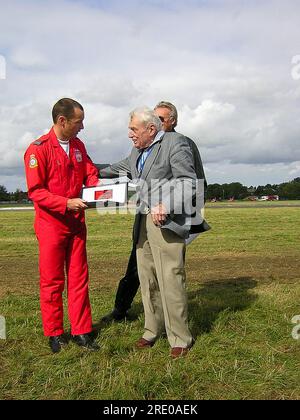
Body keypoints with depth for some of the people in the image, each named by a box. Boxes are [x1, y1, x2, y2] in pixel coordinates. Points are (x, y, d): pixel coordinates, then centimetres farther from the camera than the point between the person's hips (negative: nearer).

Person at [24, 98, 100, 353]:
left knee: (79, 279, 8)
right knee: (52, 281, 6)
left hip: (76, 223, 6)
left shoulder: (79, 146, 8)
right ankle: (54, 334, 19)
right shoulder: (38, 149, -12)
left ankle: (81, 332, 17)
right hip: (51, 224, -5)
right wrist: (67, 203, -23)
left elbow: (90, 174, 13)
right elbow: (35, 191, -14)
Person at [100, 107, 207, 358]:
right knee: (147, 280, 11)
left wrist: (165, 206, -22)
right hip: (143, 223, 8)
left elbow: (188, 182, -12)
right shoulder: (138, 151, 20)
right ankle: (153, 330, 24)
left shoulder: (176, 143, -4)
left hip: (166, 223, -8)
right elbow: (121, 168, 38)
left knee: (171, 281, -7)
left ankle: (180, 339, 6)